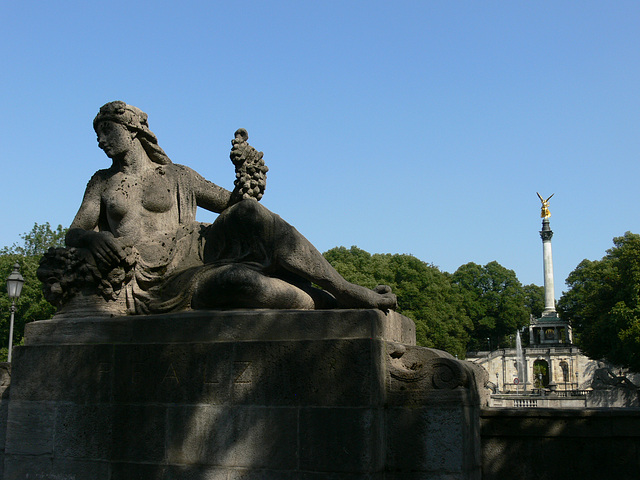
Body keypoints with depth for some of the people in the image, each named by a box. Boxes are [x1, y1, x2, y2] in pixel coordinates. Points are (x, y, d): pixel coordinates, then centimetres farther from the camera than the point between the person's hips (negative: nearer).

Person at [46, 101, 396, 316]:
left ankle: (344, 289, -27)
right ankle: (339, 304, -29)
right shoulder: (102, 183, 21)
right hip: (157, 287, -2)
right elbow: (74, 233, 11)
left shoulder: (177, 176, 19)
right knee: (241, 280, -35)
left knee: (248, 211, -28)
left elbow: (232, 202, 18)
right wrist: (92, 239, -13)